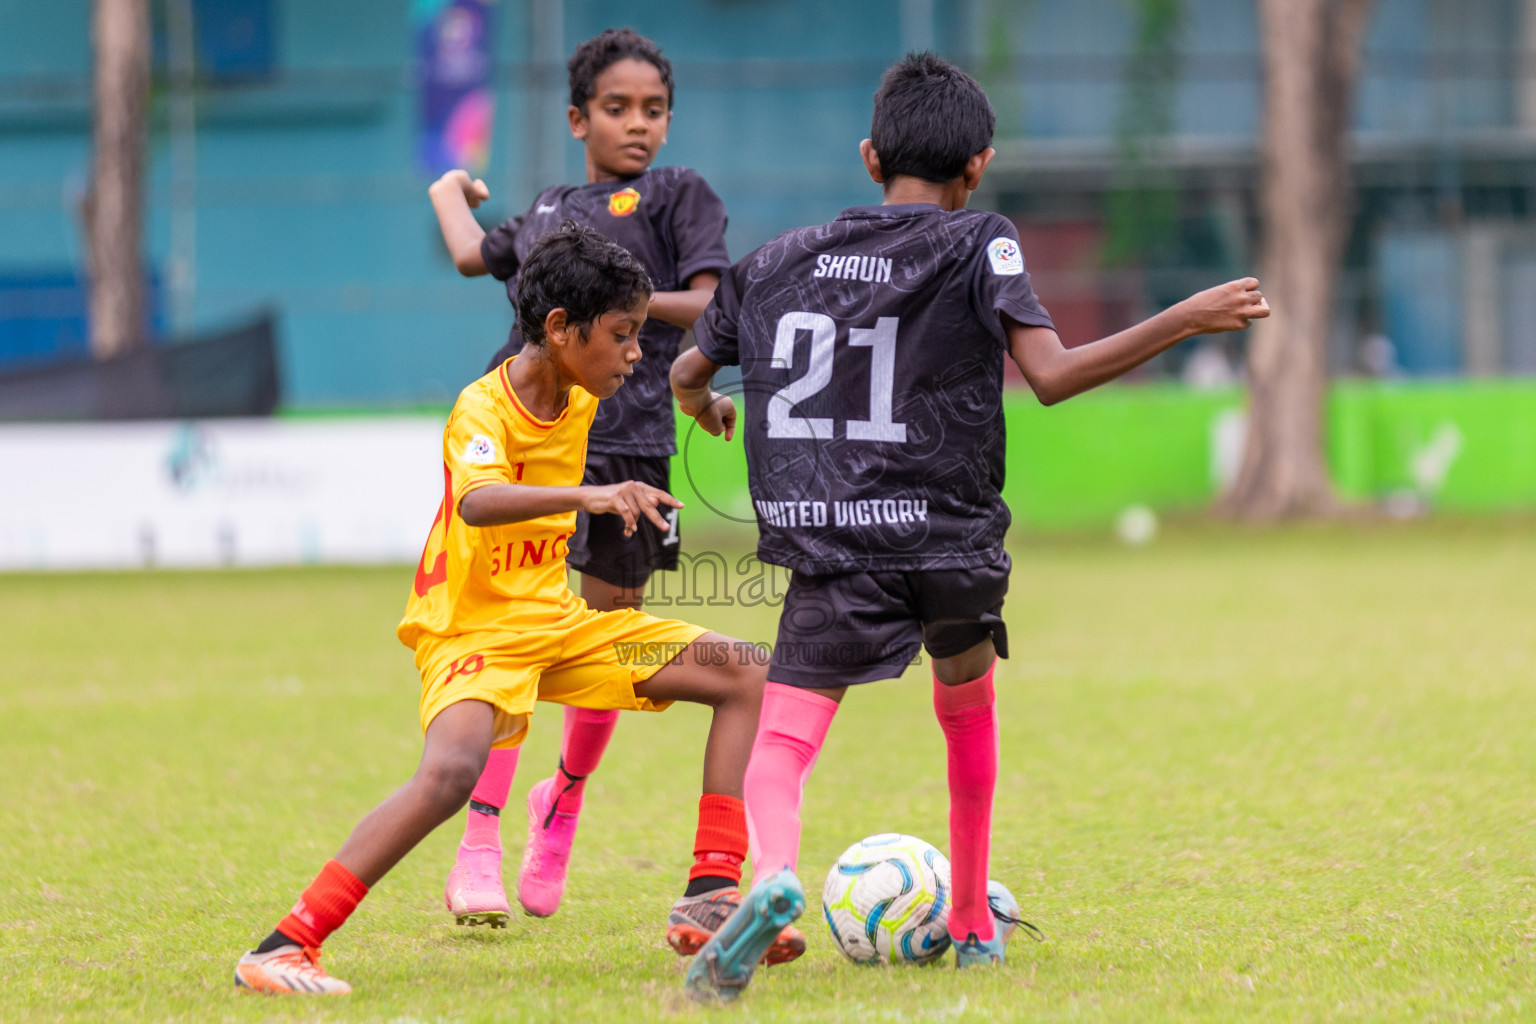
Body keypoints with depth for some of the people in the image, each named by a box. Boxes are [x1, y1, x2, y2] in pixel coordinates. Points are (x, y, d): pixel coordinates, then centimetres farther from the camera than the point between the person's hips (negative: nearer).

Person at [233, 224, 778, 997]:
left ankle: (711, 898, 0)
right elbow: (477, 501, -44)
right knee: (451, 769, -36)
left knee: (747, 679, 3)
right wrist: (592, 496, -56)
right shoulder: (483, 409, -20)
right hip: (473, 631, -8)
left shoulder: (579, 403, 5)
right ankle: (283, 948, -31)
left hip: (557, 621, 8)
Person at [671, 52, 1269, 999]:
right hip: (952, 546, 0)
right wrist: (1189, 319, -7)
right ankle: (973, 924, 35)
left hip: (830, 552, 0)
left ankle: (772, 875, -39)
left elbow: (685, 376, 22)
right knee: (969, 706, 27)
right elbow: (1053, 373, -12)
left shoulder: (780, 260, 13)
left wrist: (707, 410, 46)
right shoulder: (979, 246, 1)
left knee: (779, 747, -7)